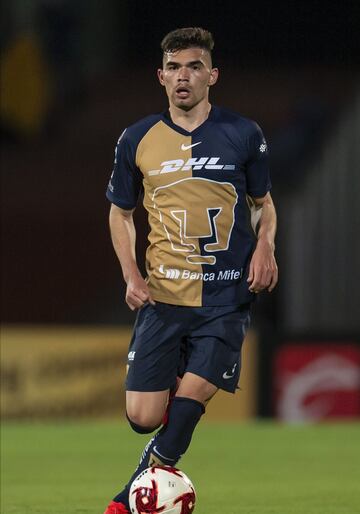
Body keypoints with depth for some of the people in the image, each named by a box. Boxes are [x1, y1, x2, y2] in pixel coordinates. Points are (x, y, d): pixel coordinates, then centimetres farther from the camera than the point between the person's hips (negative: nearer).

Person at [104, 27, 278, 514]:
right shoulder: (138, 140, 3)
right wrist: (131, 274, 0)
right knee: (143, 416, -4)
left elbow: (263, 202, 15)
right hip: (162, 294, 1)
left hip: (227, 297, -1)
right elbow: (120, 213, 15)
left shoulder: (243, 135, 1)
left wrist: (264, 246, -5)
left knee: (189, 399, -16)